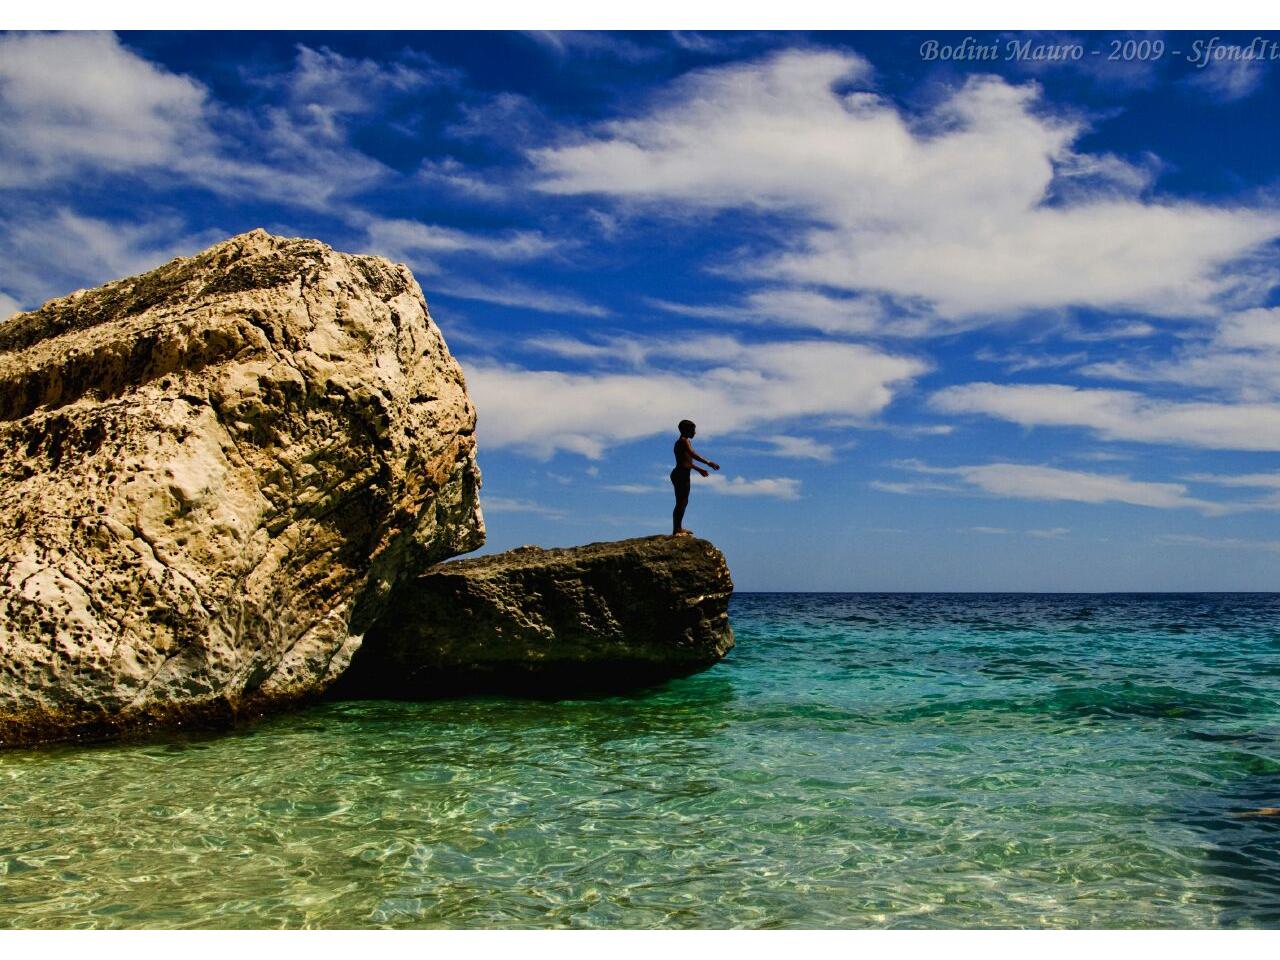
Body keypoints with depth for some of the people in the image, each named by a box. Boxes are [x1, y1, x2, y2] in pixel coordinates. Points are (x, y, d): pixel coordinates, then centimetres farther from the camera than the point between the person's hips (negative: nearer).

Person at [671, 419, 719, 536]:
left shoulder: (685, 442, 19)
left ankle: (679, 528, 23)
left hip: (683, 475, 11)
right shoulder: (683, 441, -12)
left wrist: (699, 469, 34)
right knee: (681, 502, -10)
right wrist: (709, 462, -27)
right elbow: (693, 455, -26)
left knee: (683, 502, 16)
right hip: (680, 475, -11)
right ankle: (676, 530, -11)